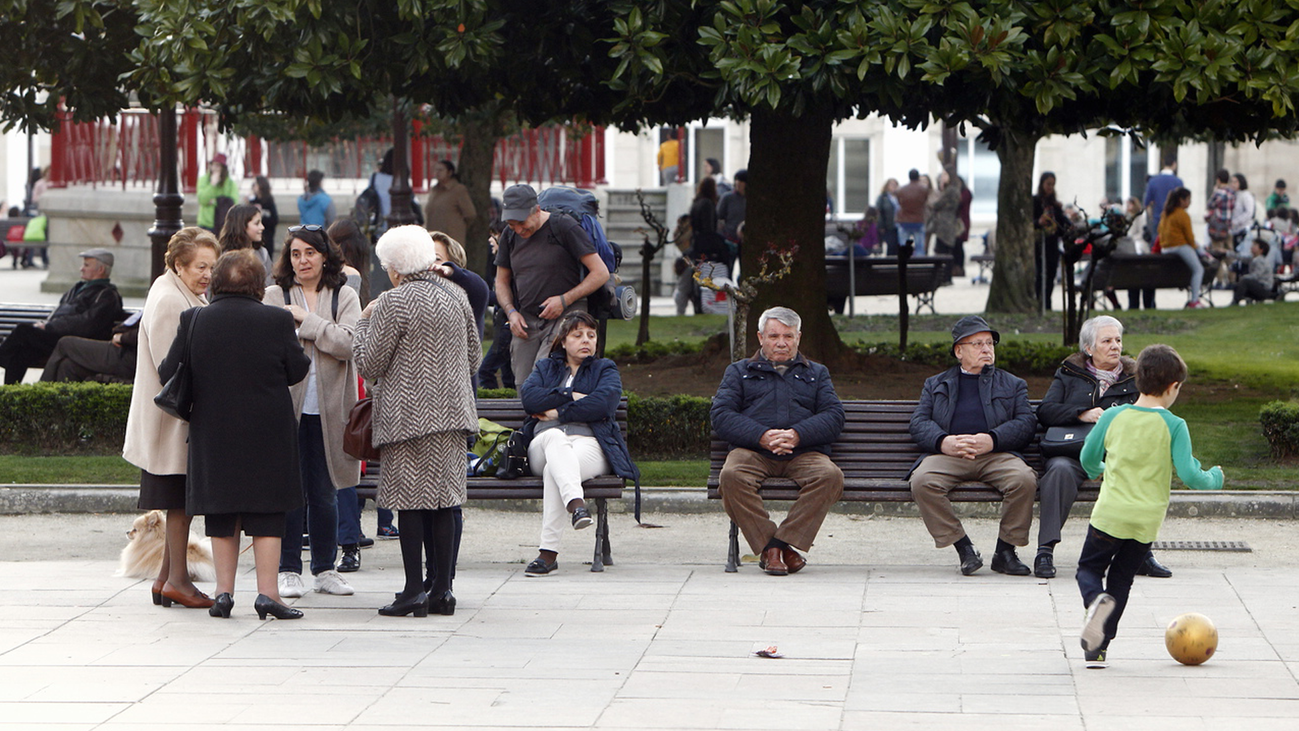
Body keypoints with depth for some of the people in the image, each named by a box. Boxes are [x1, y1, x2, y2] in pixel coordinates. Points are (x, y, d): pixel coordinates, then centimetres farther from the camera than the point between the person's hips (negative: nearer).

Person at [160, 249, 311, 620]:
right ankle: (267, 593, -1)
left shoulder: (194, 321, -4)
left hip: (213, 433, 2)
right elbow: (297, 371, 0)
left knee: (222, 517, 11)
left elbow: (168, 374, 1)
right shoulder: (278, 321, -9)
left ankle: (224, 592, 10)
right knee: (267, 513, 4)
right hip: (268, 434, -2)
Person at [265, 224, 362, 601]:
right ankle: (288, 570, 6)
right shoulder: (275, 295, 5)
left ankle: (325, 568, 17)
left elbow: (349, 344, -8)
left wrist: (305, 321, -10)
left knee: (324, 493, 7)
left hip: (328, 409, 1)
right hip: (286, 404, -1)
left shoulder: (344, 297, 7)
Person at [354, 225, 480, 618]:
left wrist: (365, 321, 6)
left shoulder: (394, 302, -12)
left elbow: (369, 365, -8)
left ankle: (414, 591, -3)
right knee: (442, 500, 8)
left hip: (408, 415, -6)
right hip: (451, 411, 6)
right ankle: (442, 590, 9)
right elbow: (474, 357, 15)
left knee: (410, 501, -2)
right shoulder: (456, 296, 7)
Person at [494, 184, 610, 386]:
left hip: (565, 316, -6)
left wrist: (564, 300, -14)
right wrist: (511, 312, 3)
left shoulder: (564, 228, -8)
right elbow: (502, 281, 22)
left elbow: (600, 273, -8)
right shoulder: (510, 236, 8)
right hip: (526, 321, 6)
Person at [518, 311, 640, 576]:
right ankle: (575, 502, -63)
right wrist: (571, 397, -4)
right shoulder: (546, 367, 28)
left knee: (554, 470, -36)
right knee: (556, 438, -38)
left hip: (589, 443, -2)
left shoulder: (605, 369, 22)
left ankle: (549, 551, -44)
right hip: (544, 443, 2)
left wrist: (559, 412, -3)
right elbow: (529, 396, 4)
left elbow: (603, 403, -2)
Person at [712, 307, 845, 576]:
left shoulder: (817, 373, 27)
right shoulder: (739, 372, 24)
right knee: (732, 476, -36)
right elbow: (721, 417, 6)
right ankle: (768, 547, -28)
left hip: (804, 453, 1)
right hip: (752, 451, -1)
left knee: (830, 476, -33)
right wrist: (762, 436, -13)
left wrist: (797, 435, -12)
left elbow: (834, 417, 9)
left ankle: (783, 542, -28)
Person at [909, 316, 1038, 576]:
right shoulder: (935, 384, 25)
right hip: (947, 455, 0)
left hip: (997, 455, 0)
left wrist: (992, 440, -11)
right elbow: (919, 423, 11)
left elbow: (1026, 423, 8)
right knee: (922, 482, -32)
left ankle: (1005, 551, -15)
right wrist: (943, 442, -12)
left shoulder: (1013, 385, 25)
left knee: (1024, 479, -32)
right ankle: (964, 548, -21)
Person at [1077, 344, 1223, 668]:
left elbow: (1088, 460, 9)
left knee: (1089, 567, 14)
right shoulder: (1174, 426, -8)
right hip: (1148, 519, 0)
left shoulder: (1112, 417, -1)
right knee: (1121, 577, 13)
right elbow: (1188, 475, -12)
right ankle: (1098, 648, 9)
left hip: (1110, 514, 0)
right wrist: (1213, 478, 9)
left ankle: (1096, 599, -21)